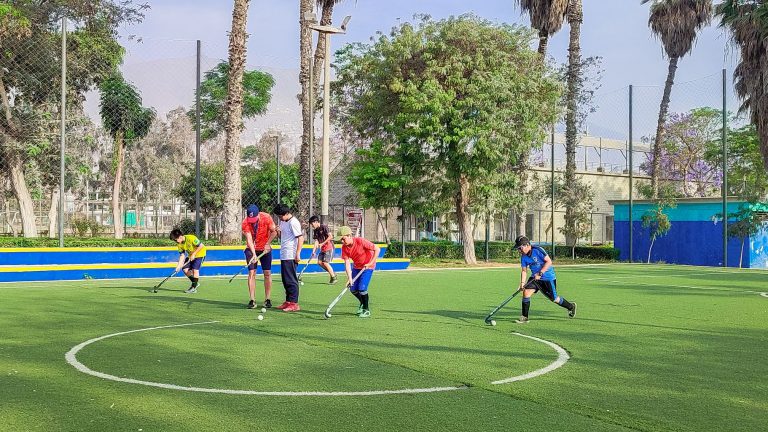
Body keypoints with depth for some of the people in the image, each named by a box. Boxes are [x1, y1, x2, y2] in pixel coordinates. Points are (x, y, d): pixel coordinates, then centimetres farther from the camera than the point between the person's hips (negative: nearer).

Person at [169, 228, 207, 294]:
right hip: (191, 256, 8)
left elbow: (201, 246, -25)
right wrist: (179, 266, -14)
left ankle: (194, 288, -10)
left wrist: (194, 254, -23)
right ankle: (195, 282, 17)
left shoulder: (191, 238, -29)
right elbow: (182, 255, -5)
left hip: (199, 254, -7)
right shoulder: (180, 244, -7)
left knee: (195, 269, -19)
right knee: (185, 269, -2)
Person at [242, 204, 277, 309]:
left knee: (267, 273, -2)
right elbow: (249, 239, -24)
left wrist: (268, 244, -17)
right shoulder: (245, 222, -19)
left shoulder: (266, 217, -18)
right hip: (251, 249, 0)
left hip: (265, 248, 1)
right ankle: (252, 300, -8)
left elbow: (274, 232, -7)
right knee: (251, 272, -8)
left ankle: (268, 299, 4)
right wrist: (253, 253, -34)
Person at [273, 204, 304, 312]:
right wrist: (278, 232, 2)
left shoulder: (293, 222, -13)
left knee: (291, 280, -8)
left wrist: (298, 254, -21)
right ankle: (288, 302, 21)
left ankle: (294, 304, -5)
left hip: (291, 256, -9)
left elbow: (301, 238, -18)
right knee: (285, 279, 13)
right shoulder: (283, 222, 14)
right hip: (283, 255, 9)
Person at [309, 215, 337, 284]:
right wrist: (313, 251, -1)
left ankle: (333, 278, 0)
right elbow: (316, 241, 8)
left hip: (329, 248, -8)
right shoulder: (316, 231, 9)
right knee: (319, 262, 1)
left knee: (325, 262, -12)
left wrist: (322, 243, -21)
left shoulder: (324, 227, -13)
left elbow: (330, 236, -19)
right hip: (323, 249, 8)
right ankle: (332, 273, 15)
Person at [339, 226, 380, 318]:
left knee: (362, 288, -16)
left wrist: (371, 263, -22)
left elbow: (377, 249, -23)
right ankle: (363, 303, 34)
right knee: (353, 289, 4)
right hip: (357, 267, 6)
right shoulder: (344, 247, -12)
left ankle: (366, 310, 3)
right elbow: (347, 263, -13)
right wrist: (349, 278, -23)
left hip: (368, 266, -6)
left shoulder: (360, 241, -28)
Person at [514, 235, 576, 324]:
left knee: (554, 299, 3)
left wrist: (540, 273, -26)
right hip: (535, 277, 6)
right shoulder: (523, 257, -2)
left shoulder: (537, 250, -21)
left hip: (548, 277, -6)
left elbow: (549, 261, -22)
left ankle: (571, 306, 30)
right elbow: (524, 271, 2)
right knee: (526, 292, -13)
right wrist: (522, 283, -12)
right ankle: (524, 317, -5)